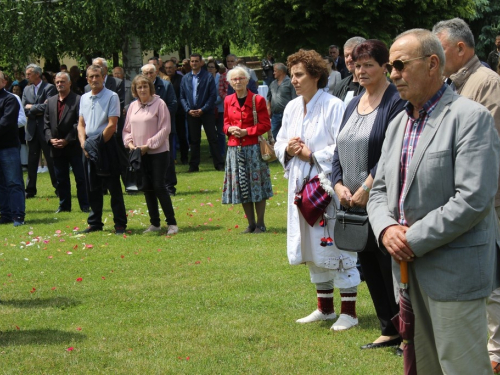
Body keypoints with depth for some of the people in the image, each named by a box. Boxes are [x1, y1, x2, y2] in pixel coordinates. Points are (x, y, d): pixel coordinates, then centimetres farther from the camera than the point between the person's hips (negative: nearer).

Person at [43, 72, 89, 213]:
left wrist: (67, 140, -15)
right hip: (56, 147, 5)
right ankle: (64, 205, 18)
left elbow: (79, 123, -11)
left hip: (73, 146, -5)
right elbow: (46, 123, 12)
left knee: (80, 178, -1)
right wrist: (50, 139, -4)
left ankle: (85, 206, 5)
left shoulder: (78, 100, -6)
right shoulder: (50, 101, 13)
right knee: (61, 179, 10)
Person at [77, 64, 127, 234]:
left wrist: (98, 144, -14)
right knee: (92, 187, 10)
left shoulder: (111, 97, -7)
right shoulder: (84, 98, 12)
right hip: (89, 148, 6)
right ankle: (95, 223, 18)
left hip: (107, 144, -6)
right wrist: (83, 143, -3)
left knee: (114, 187, -2)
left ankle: (120, 224, 3)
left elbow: (112, 125, -12)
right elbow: (81, 124, 12)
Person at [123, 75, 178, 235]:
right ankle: (154, 223, 16)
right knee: (147, 188, 8)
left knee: (159, 186, -9)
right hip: (140, 155, 5)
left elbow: (165, 129, -11)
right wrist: (129, 143, -4)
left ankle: (172, 223, -1)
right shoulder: (133, 106, 9)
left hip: (158, 152, -5)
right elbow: (127, 129, 15)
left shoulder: (159, 104, -7)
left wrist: (148, 145, -15)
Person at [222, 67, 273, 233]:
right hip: (234, 148, 4)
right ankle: (251, 223, 16)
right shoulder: (228, 101, 9)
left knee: (256, 184, -1)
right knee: (241, 186, 6)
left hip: (253, 148, -4)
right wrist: (230, 129, -5)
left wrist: (246, 131, -15)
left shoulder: (257, 100, -4)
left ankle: (260, 224, 8)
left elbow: (265, 125, -5)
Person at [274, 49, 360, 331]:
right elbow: (279, 143, 17)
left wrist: (312, 155, -16)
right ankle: (325, 308, 27)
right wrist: (288, 149, -4)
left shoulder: (333, 106, -13)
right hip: (302, 187, 8)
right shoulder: (292, 108, 11)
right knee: (313, 248, 15)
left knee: (337, 247, -5)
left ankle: (349, 312, 3)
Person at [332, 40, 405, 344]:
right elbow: (340, 149, 15)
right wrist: (339, 184, 0)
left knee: (391, 268, -5)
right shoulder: (353, 105, 15)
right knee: (370, 267, 12)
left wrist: (367, 187, -19)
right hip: (354, 203, 8)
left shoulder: (396, 102, -10)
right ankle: (389, 330, 22)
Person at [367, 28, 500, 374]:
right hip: (408, 267, 7)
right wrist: (386, 229, -6)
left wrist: (414, 240, -17)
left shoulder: (470, 117, -11)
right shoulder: (399, 123, 15)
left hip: (454, 271, -7)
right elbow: (380, 190, 17)